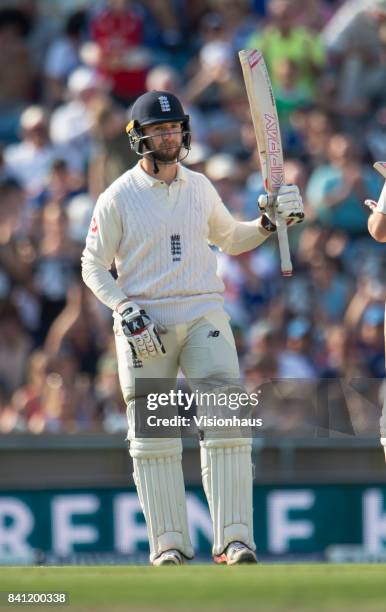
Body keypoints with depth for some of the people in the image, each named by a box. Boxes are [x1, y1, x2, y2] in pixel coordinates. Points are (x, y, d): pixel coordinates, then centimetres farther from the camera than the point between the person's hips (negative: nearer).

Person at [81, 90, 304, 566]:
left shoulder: (200, 188, 10)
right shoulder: (119, 197, -1)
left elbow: (230, 239, 24)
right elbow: (93, 265, 2)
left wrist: (268, 223, 6)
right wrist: (124, 309, -12)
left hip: (203, 316, 2)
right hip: (144, 327, -2)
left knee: (226, 421, -10)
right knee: (153, 439, -2)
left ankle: (233, 540, -10)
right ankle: (169, 544, 5)